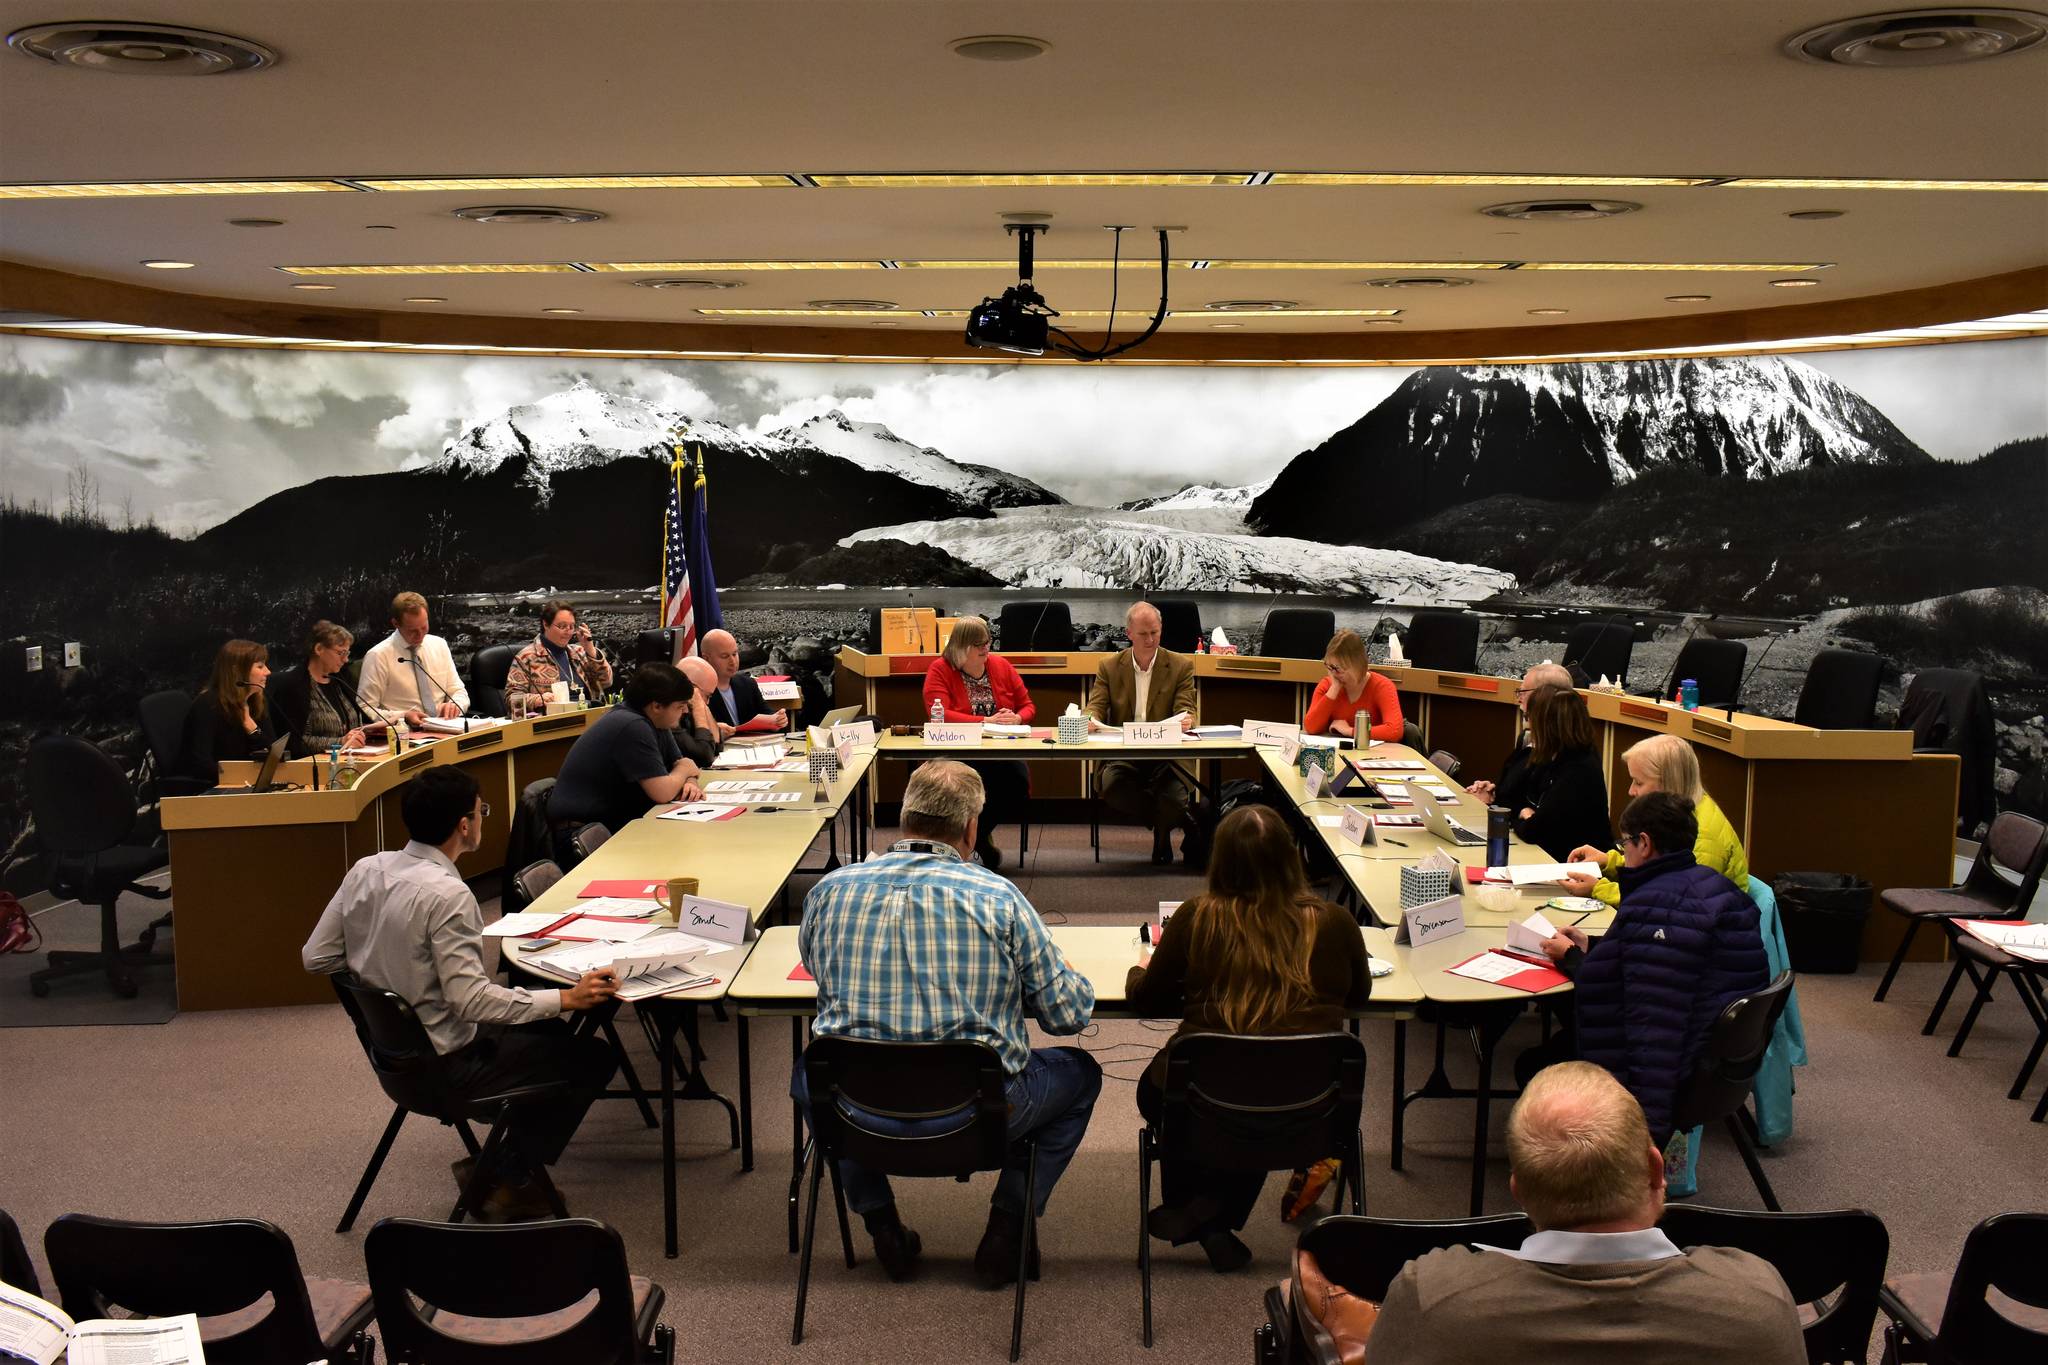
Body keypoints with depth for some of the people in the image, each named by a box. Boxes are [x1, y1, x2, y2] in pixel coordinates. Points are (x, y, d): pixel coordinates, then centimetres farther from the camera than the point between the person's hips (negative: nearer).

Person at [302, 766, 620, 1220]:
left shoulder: (366, 869, -2)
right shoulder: (446, 894, -26)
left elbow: (316, 957, 4)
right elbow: (471, 999, -28)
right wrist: (565, 999, -23)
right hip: (445, 1063, -9)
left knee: (552, 1031, 23)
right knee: (594, 1058, 2)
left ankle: (498, 1164, 19)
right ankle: (507, 1178, 9)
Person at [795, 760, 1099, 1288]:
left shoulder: (830, 889, -3)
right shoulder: (998, 897, -10)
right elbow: (1069, 1014, -4)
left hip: (858, 1114, 3)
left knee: (807, 1071, 36)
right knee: (1079, 1072, 25)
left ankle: (883, 1228, 31)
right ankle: (1005, 1233, 21)